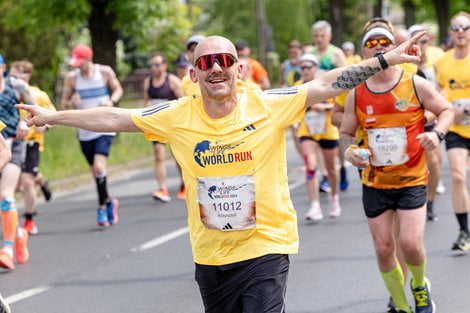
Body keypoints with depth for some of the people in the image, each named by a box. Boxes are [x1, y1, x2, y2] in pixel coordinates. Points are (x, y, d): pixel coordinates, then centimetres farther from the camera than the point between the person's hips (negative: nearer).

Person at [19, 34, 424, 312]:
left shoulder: (268, 106, -9)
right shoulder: (177, 116, -3)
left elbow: (327, 85, -10)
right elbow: (113, 118, 2)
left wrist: (386, 60, -15)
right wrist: (53, 116, 5)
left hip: (266, 246, -3)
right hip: (210, 254, 4)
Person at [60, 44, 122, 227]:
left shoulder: (105, 72, -4)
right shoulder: (72, 77, 0)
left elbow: (118, 89, 11)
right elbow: (63, 102, 6)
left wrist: (111, 101, -10)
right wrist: (71, 103, -17)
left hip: (104, 128, -3)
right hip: (85, 131, 3)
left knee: (99, 167, -19)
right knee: (95, 171, 8)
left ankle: (102, 206, -5)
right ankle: (108, 202, 28)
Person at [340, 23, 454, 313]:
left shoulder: (416, 84, -7)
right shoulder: (356, 95, -1)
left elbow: (447, 110, 4)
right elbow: (346, 133, 10)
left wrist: (437, 133, -16)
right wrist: (351, 150, -13)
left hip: (412, 180, -2)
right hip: (375, 183, 3)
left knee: (410, 244, -13)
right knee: (384, 248, 4)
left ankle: (420, 286, 20)